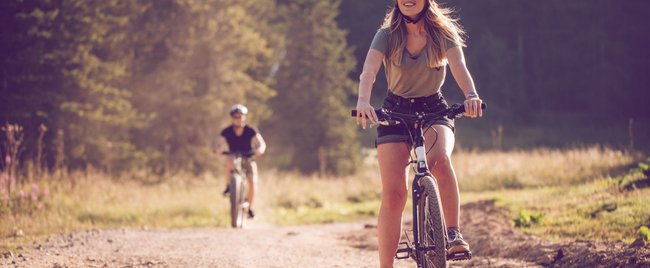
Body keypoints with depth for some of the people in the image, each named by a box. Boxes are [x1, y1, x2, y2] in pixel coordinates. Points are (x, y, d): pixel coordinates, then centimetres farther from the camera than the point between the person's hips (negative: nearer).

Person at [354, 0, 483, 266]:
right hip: (395, 113, 0)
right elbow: (369, 70, -24)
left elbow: (459, 66, -24)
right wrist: (363, 102, -45)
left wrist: (471, 95, -45)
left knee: (440, 158, -34)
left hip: (434, 111, 0)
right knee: (393, 193, -11)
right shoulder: (387, 35, -8)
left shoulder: (442, 33, -7)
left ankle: (453, 234, -24)